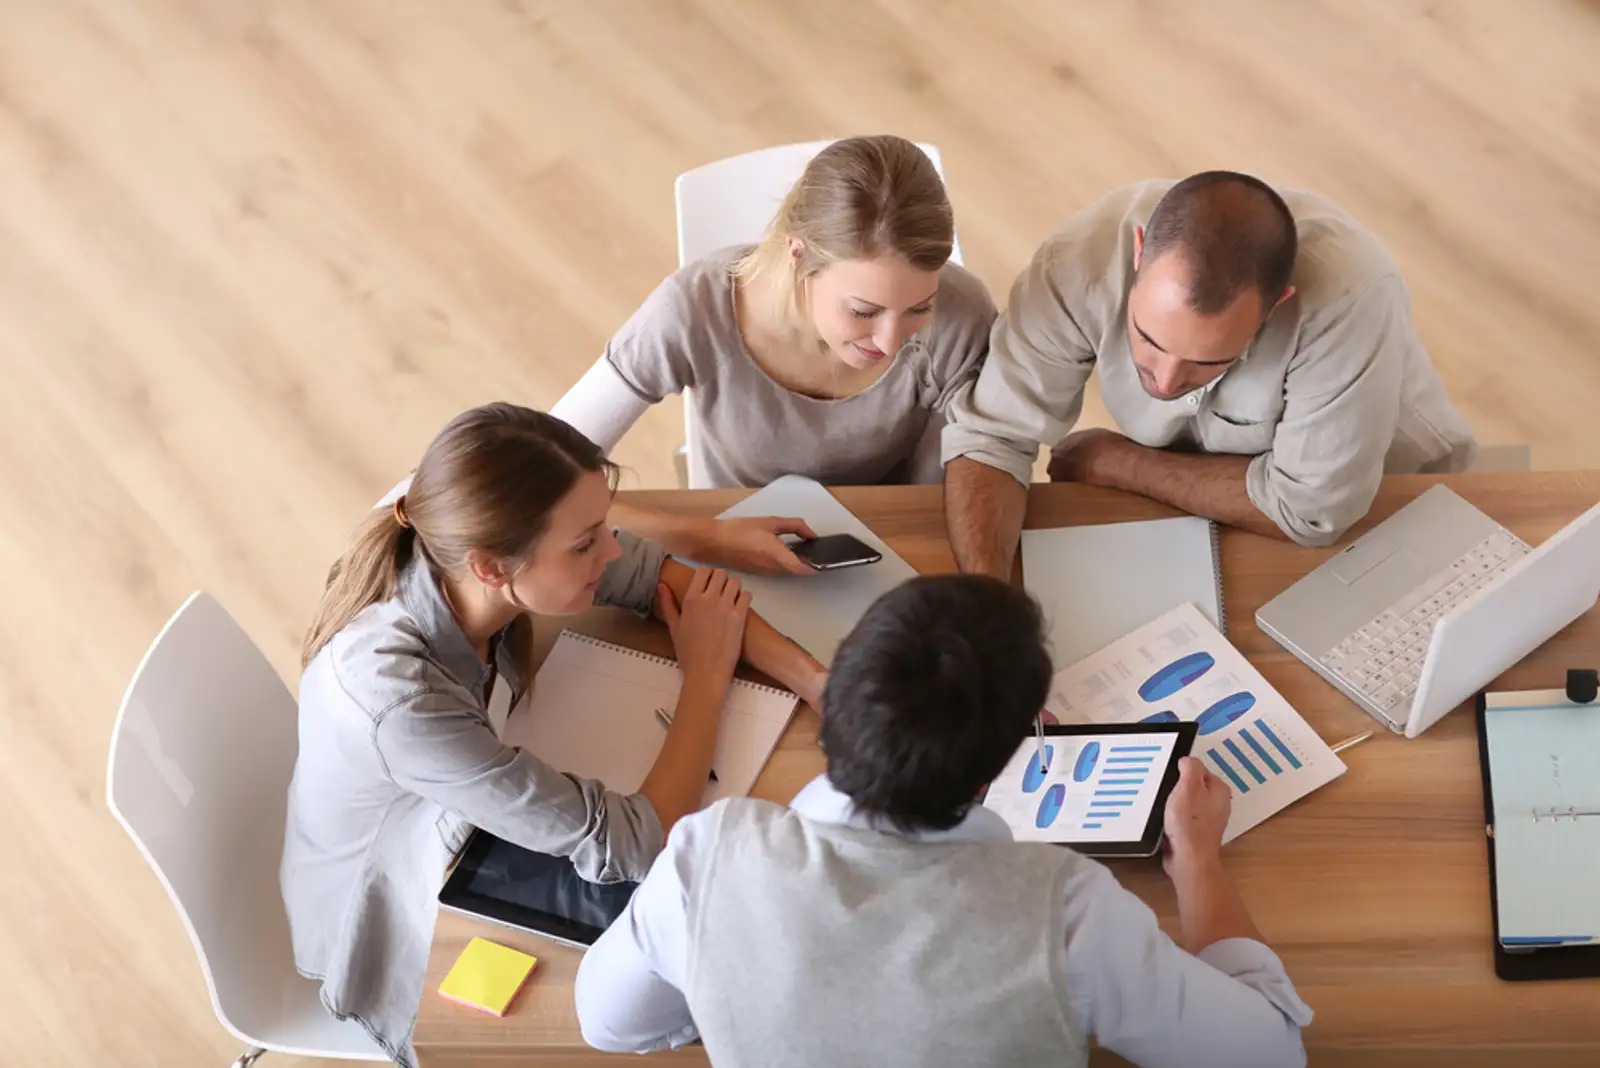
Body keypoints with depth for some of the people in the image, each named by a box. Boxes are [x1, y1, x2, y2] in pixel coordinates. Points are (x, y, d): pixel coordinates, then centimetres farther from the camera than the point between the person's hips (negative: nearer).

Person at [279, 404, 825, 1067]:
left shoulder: (467, 555, -25)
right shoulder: (398, 697, -42)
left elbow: (658, 575, -11)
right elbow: (631, 849, -34)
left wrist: (819, 683, -23)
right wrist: (706, 678, -22)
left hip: (472, 830, 5)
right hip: (398, 940, -5)